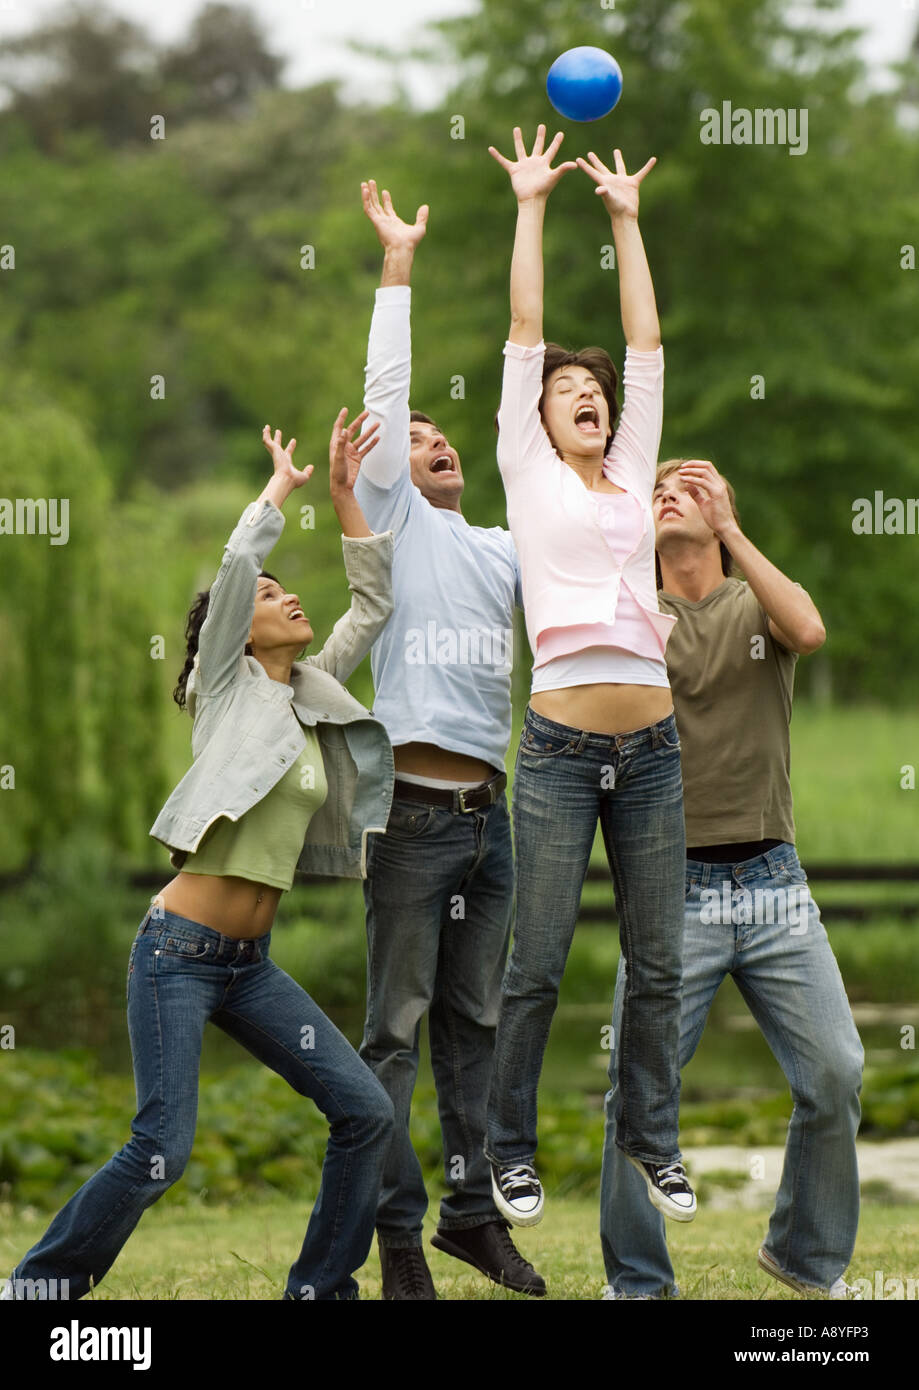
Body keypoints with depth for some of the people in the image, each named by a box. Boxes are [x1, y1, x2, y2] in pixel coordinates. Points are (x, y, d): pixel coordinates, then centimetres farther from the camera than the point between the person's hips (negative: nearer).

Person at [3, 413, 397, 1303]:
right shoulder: (227, 686, -2)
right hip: (179, 953, -7)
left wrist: (347, 497, 9)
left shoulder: (315, 695, 14)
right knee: (161, 1151, -15)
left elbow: (372, 605, 15)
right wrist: (282, 486, 0)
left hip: (251, 962, 7)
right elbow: (237, 563, -14)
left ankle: (321, 1286, 11)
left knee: (365, 1112, -1)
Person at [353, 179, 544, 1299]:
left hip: (488, 815, 6)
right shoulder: (393, 521, 6)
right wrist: (399, 262, 0)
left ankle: (472, 1211, 16)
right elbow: (383, 390, 1)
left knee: (476, 1020, 10)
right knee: (397, 1025, -3)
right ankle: (398, 1233, 0)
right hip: (413, 809, -6)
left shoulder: (504, 550, 21)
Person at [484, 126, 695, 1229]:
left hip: (650, 748, 4)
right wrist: (531, 207, 11)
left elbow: (646, 343, 17)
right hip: (561, 746, -4)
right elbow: (524, 334, 7)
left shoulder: (632, 474, 17)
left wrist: (627, 216, 20)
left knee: (656, 964, 8)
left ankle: (651, 1138, 21)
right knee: (537, 966, -1)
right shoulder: (529, 474, 8)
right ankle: (510, 1151, 10)